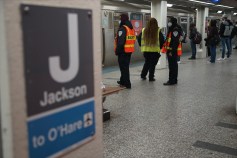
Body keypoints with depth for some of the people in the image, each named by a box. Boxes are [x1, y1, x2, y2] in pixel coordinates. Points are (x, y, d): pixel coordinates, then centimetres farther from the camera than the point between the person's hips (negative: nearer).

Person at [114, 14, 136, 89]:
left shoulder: (122, 28, -17)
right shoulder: (131, 28, 12)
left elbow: (120, 41, -23)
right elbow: (133, 40, 15)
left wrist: (117, 51, -17)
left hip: (123, 51, -9)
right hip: (129, 51, 9)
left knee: (124, 67, -1)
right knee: (126, 66, 19)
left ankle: (127, 83, 0)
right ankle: (123, 81, 32)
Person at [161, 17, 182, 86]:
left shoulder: (175, 30, -15)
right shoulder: (171, 29, 18)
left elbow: (175, 42, -22)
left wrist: (172, 51, -25)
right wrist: (167, 50, 20)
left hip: (173, 51, -11)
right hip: (170, 50, 11)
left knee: (172, 66, -8)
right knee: (173, 65, 15)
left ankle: (172, 80, -4)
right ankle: (174, 80, 22)